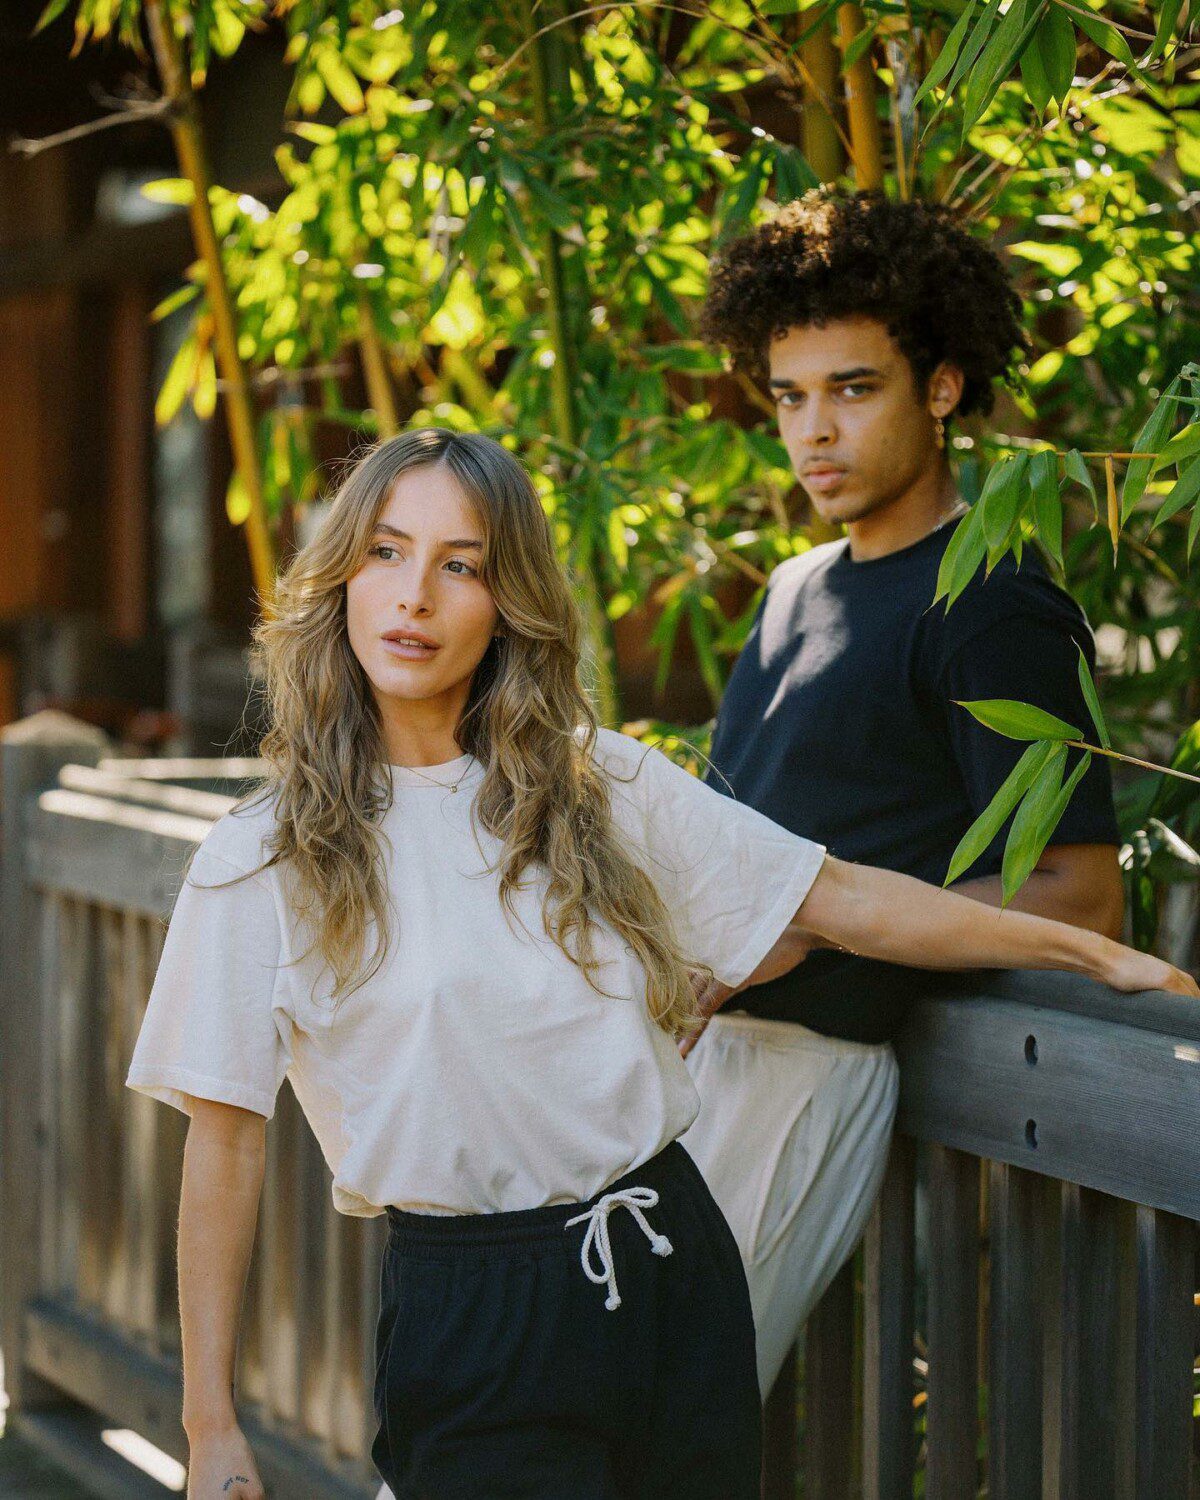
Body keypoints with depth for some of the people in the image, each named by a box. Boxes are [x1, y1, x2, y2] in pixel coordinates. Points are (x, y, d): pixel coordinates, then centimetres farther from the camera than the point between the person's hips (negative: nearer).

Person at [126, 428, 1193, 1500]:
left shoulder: (601, 787, 5)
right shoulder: (263, 862, -4)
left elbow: (838, 901, 10)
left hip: (673, 1277, 3)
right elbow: (223, 1138, -3)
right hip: (471, 1319, -3)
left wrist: (1095, 951, 10)